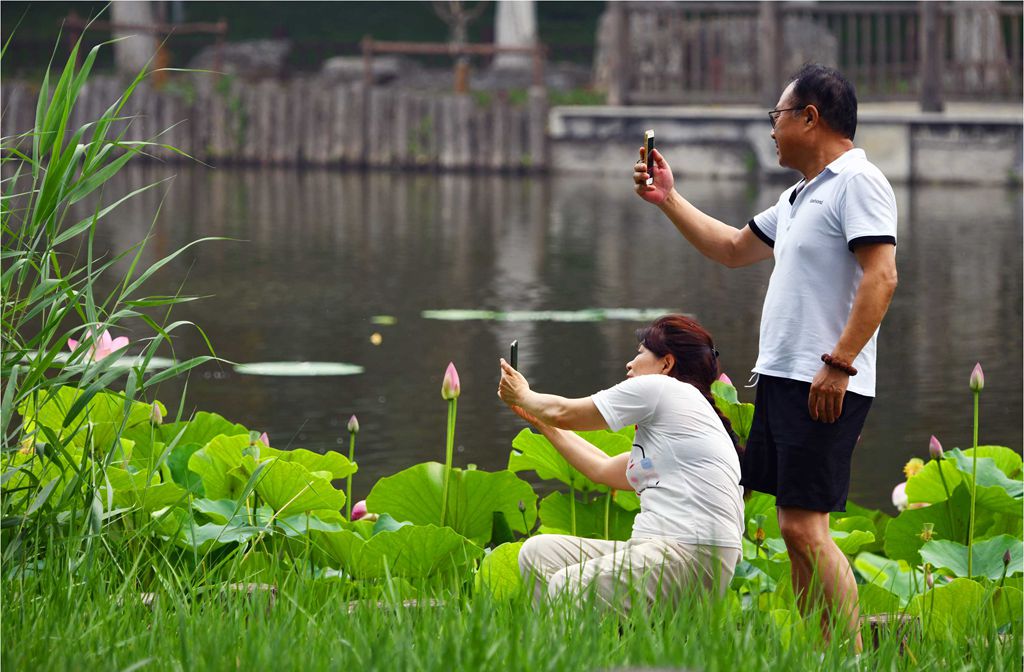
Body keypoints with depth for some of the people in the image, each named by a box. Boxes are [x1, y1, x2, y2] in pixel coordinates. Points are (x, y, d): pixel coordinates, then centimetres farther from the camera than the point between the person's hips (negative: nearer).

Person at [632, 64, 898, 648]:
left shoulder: (858, 183, -10)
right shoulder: (799, 198, 21)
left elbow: (881, 277, -20)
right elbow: (734, 249, 35)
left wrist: (839, 363, -23)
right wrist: (669, 200, 32)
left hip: (825, 387, -10)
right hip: (783, 380, 10)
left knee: (804, 527, -15)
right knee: (797, 532, 8)